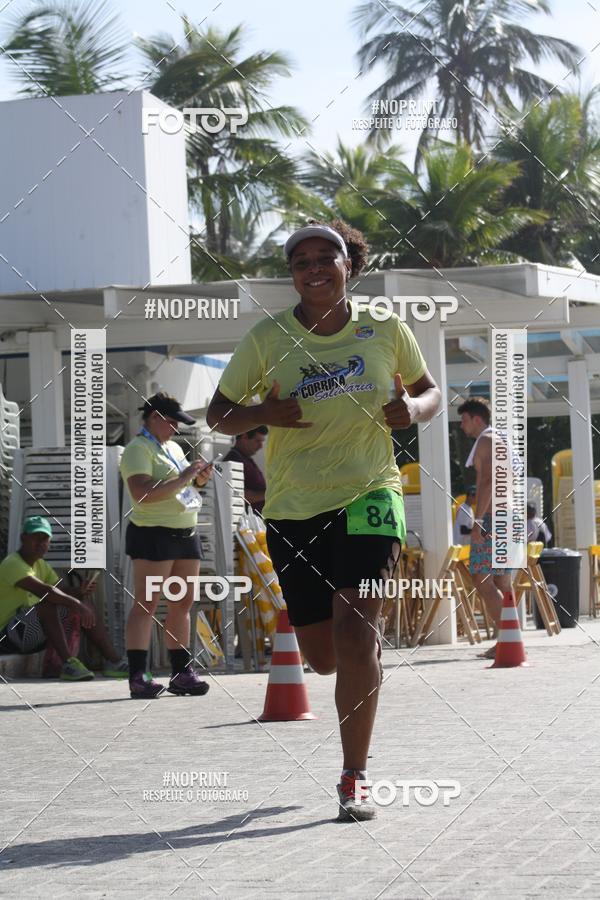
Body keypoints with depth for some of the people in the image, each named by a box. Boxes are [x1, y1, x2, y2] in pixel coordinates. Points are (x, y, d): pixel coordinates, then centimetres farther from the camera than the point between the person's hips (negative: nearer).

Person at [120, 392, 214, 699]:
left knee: (182, 605, 9)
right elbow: (142, 493, -22)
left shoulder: (173, 447, 19)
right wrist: (182, 478, -19)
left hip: (186, 532, 9)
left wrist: (198, 480, 11)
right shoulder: (138, 449, -8)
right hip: (153, 533, -9)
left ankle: (181, 673, 14)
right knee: (146, 604, -9)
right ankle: (138, 677, -12)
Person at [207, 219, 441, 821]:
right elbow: (218, 412, 4)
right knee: (321, 654, 8)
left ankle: (353, 782, -13)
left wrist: (414, 410, -10)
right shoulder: (266, 339, -3)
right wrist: (263, 415, -17)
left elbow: (430, 391, 14)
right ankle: (368, 654, 50)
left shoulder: (386, 332, -1)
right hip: (293, 507, 2)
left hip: (368, 495, -1)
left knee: (353, 630, -19)